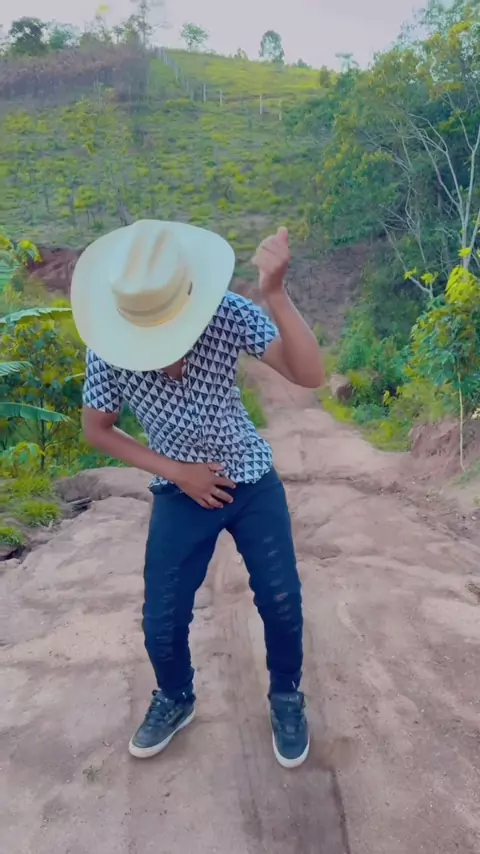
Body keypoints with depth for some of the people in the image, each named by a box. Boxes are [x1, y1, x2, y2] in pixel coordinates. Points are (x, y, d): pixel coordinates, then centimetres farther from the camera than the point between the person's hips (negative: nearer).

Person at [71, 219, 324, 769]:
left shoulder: (226, 314, -23)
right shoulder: (108, 348, -20)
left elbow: (310, 376, -30)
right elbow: (96, 430, -5)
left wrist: (275, 294, -44)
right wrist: (175, 471, -13)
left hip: (253, 483, 0)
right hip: (181, 494, 1)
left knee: (281, 603, 8)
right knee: (161, 621, 8)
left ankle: (286, 698, 39)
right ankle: (175, 699, 42)